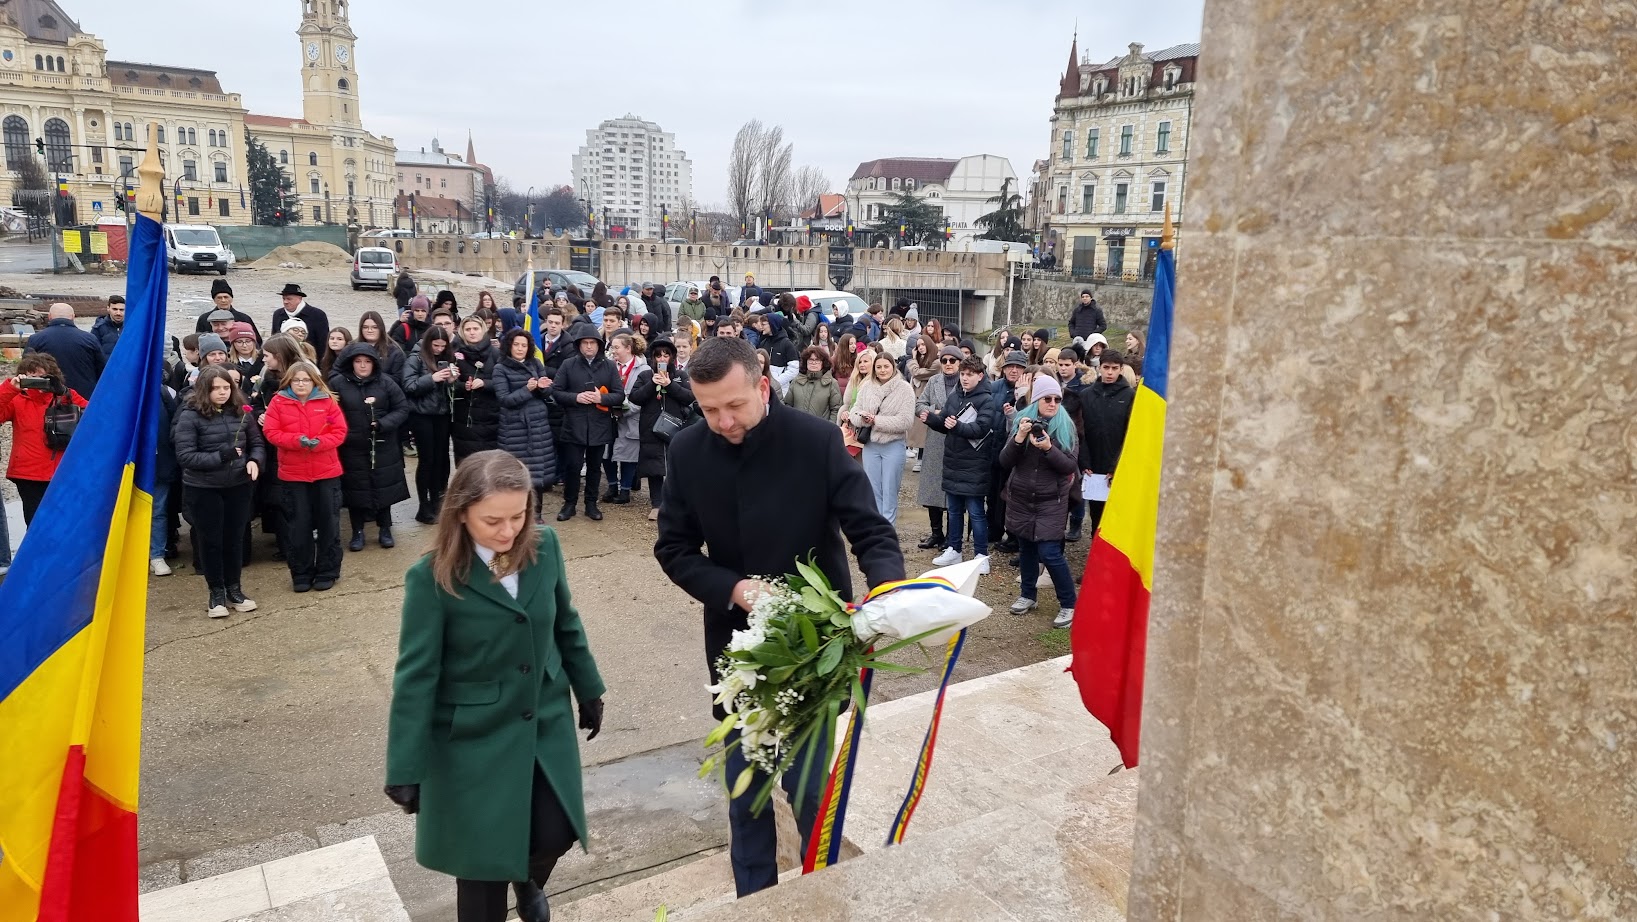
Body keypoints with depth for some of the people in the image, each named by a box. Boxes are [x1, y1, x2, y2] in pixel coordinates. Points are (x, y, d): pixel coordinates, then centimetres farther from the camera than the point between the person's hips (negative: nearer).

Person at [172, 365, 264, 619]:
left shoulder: (240, 412, -1)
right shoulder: (190, 416, -12)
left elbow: (256, 443, 8)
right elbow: (185, 456, -15)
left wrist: (255, 460, -12)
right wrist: (221, 456, -23)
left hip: (238, 486, 3)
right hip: (203, 490, -3)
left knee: (234, 538, 14)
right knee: (210, 540, 9)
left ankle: (233, 589, 29)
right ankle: (216, 592, 23)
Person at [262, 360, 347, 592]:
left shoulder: (327, 401, 0)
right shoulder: (278, 402, 0)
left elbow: (340, 431, -4)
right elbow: (271, 432, -6)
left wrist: (319, 442, -22)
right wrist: (298, 440, -21)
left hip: (327, 472, 0)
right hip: (292, 474, 0)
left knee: (328, 522, 7)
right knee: (298, 525, 7)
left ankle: (327, 572, 19)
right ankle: (301, 574, 19)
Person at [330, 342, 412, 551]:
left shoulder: (385, 382, -2)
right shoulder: (337, 383, -5)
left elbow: (402, 409, -1)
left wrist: (383, 424, -15)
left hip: (383, 447, 1)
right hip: (352, 447, -1)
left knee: (384, 487, 7)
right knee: (356, 489, 6)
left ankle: (385, 530, 22)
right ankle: (358, 532, 21)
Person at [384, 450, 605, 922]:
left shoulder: (545, 547, -8)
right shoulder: (432, 577, -20)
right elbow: (415, 676, -15)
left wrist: (588, 689, 15)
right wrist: (406, 769, -14)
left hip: (547, 723, 4)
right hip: (474, 738, -3)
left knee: (556, 834, 8)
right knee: (483, 858, 6)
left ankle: (528, 879, 44)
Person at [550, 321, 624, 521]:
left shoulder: (609, 366, 2)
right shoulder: (568, 364, -1)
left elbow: (620, 396, 1)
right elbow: (555, 391, -1)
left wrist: (601, 398, -16)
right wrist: (576, 397, -16)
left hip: (599, 426, 1)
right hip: (574, 426, -1)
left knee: (594, 466, 11)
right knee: (572, 466, 1)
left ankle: (591, 503, 23)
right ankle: (569, 503, 16)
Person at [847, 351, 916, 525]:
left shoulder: (904, 388, -8)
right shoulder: (867, 386, 4)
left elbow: (905, 421, -15)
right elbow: (855, 409, 5)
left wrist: (876, 420, -17)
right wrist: (863, 417, -19)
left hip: (893, 446, -4)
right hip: (870, 445, 4)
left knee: (889, 493, 5)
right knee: (872, 491, 13)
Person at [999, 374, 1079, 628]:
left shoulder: (1066, 427, -5)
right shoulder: (1023, 421, 1)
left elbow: (1071, 466, -10)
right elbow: (1005, 461, -4)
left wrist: (1048, 448, -25)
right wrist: (1019, 438, -20)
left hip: (1051, 501, -3)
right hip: (1021, 498, 3)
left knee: (1049, 552, -9)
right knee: (1026, 547, 12)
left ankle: (1069, 605, 4)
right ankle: (1028, 595, 30)